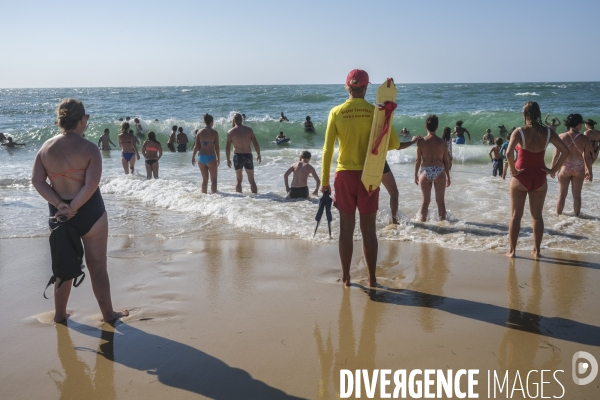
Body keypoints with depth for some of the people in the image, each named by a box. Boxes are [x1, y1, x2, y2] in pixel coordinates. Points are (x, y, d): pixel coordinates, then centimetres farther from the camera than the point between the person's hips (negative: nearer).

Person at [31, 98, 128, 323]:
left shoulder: (46, 147, 0)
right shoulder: (89, 149, -13)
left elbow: (36, 181, -6)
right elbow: (91, 184, -23)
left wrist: (60, 205, -12)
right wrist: (73, 208, -18)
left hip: (58, 214, 4)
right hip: (89, 213, -4)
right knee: (97, 265, 8)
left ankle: (60, 314, 28)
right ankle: (108, 313, 19)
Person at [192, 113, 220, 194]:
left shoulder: (199, 132, 1)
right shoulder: (214, 133, -7)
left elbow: (196, 146, 2)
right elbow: (217, 148, -6)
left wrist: (193, 157, 12)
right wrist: (218, 159, 5)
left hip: (201, 157, 4)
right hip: (211, 157, -4)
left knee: (205, 179, 16)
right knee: (213, 180, 6)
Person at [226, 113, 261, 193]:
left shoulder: (231, 132, -3)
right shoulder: (249, 130, 1)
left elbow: (228, 147, -3)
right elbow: (255, 144, 0)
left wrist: (228, 159, 7)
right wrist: (258, 155, 11)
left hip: (237, 156, -1)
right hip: (248, 155, 1)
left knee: (238, 180, 12)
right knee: (251, 180, 9)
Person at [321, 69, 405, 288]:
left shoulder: (336, 112, -4)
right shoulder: (376, 112, -4)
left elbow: (328, 149, -4)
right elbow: (394, 143, -5)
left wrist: (325, 181, 2)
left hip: (345, 175, 0)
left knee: (346, 228, 8)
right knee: (369, 229, 8)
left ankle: (346, 277, 13)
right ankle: (372, 278, 14)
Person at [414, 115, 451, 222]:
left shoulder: (421, 142, -4)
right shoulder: (442, 142, -3)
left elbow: (418, 160, 0)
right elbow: (446, 161, 2)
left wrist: (416, 174, 11)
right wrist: (448, 176, 11)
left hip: (425, 172, 0)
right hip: (439, 172, 0)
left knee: (425, 200, 10)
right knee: (440, 200, 10)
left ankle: (423, 221, 14)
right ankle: (442, 221, 16)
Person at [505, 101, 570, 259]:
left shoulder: (519, 132, -14)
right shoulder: (548, 132, -4)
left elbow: (509, 153, -28)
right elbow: (565, 151, -7)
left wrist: (513, 170, -14)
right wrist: (553, 169, 0)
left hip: (521, 178, -3)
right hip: (539, 179, 3)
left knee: (515, 216, 9)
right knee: (537, 216, 14)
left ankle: (511, 250, 13)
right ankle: (536, 250, 19)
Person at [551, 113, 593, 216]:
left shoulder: (561, 137, -9)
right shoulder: (585, 139, -11)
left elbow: (556, 154, -5)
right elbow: (587, 157, -7)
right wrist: (589, 172, 5)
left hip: (565, 168, 1)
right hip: (579, 169, 0)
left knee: (562, 194, 13)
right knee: (577, 195, 12)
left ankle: (558, 215, 23)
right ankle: (577, 215, 22)